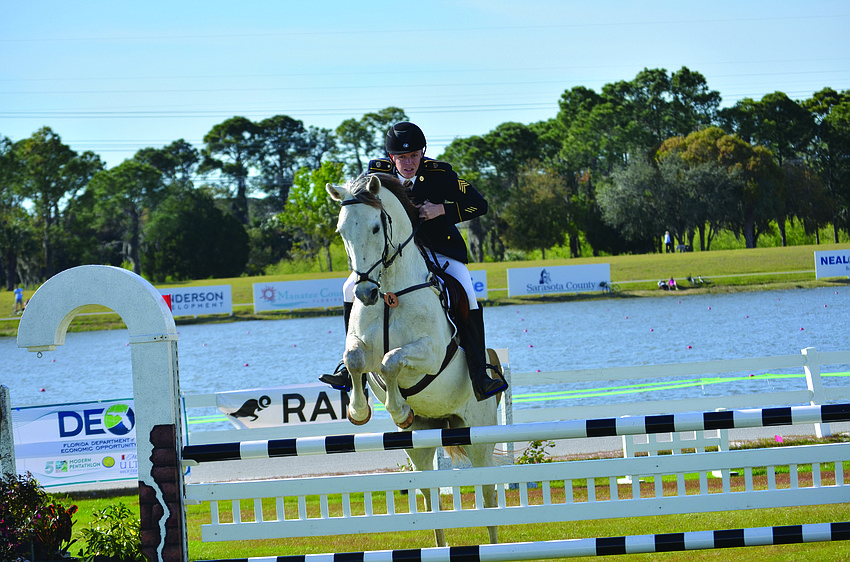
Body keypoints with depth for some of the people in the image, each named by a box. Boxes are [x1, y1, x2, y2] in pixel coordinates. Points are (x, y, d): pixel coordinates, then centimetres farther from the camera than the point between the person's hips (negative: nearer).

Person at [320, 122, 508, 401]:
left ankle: (480, 378, -24)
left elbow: (479, 204, -9)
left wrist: (441, 209, -23)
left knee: (466, 297, -27)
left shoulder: (440, 174, -10)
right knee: (353, 288, -15)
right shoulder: (378, 173, -5)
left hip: (441, 251, -3)